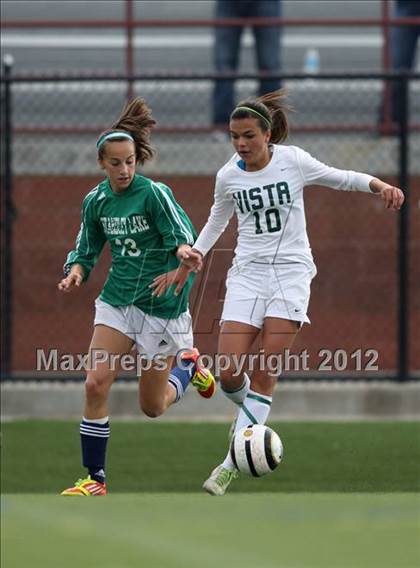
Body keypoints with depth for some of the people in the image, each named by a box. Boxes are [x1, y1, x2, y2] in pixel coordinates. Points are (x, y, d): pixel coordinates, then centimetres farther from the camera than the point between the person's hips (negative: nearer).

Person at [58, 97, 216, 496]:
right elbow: (87, 248, 12)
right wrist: (77, 269, -9)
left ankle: (188, 366, 37)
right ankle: (95, 479, -4)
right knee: (95, 384, -14)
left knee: (152, 406, 4)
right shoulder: (96, 201, 1)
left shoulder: (154, 193, -15)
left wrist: (184, 251, -40)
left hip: (161, 306, -4)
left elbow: (185, 236, -17)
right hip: (117, 301, 4)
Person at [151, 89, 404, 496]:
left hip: (291, 270, -2)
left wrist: (381, 186, -11)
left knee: (267, 371, -10)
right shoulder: (228, 176, 2)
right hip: (248, 274, 2)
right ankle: (249, 412, 25)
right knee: (229, 373, -10)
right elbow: (217, 221, 20)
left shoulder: (292, 161, -6)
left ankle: (232, 463, -7)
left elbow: (340, 178, 7)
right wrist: (188, 261, 15)